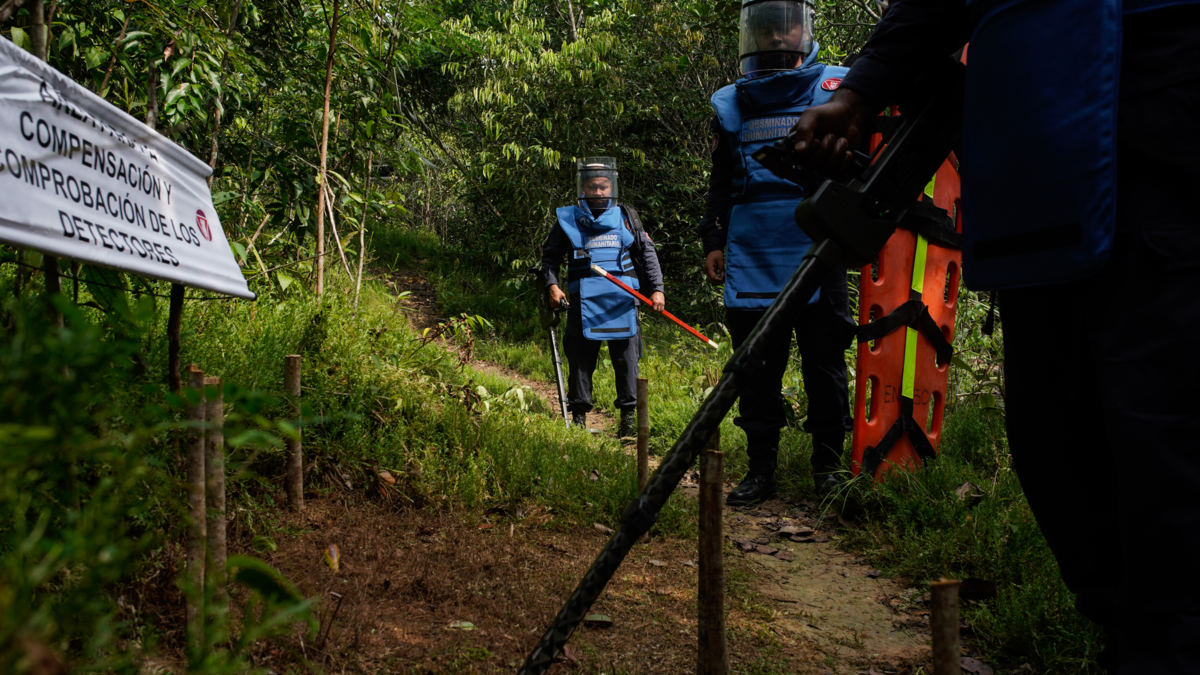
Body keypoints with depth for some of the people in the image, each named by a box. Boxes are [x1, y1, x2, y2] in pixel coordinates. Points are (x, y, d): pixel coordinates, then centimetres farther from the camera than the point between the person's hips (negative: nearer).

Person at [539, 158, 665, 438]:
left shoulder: (626, 217, 11)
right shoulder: (569, 219, 9)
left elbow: (647, 254, 14)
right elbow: (550, 255, 16)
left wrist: (656, 288, 6)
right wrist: (552, 284, 2)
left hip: (622, 301, 1)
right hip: (584, 301, 0)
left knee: (626, 359, 2)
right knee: (580, 358, 3)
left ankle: (628, 415, 10)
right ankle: (579, 415, 13)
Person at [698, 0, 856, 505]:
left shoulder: (836, 88, 9)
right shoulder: (730, 104, 17)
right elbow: (720, 185, 21)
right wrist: (713, 241, 12)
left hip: (817, 254, -2)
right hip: (750, 258, 2)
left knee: (824, 364, 2)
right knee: (757, 368, 4)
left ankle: (828, 466, 13)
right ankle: (761, 468, 12)